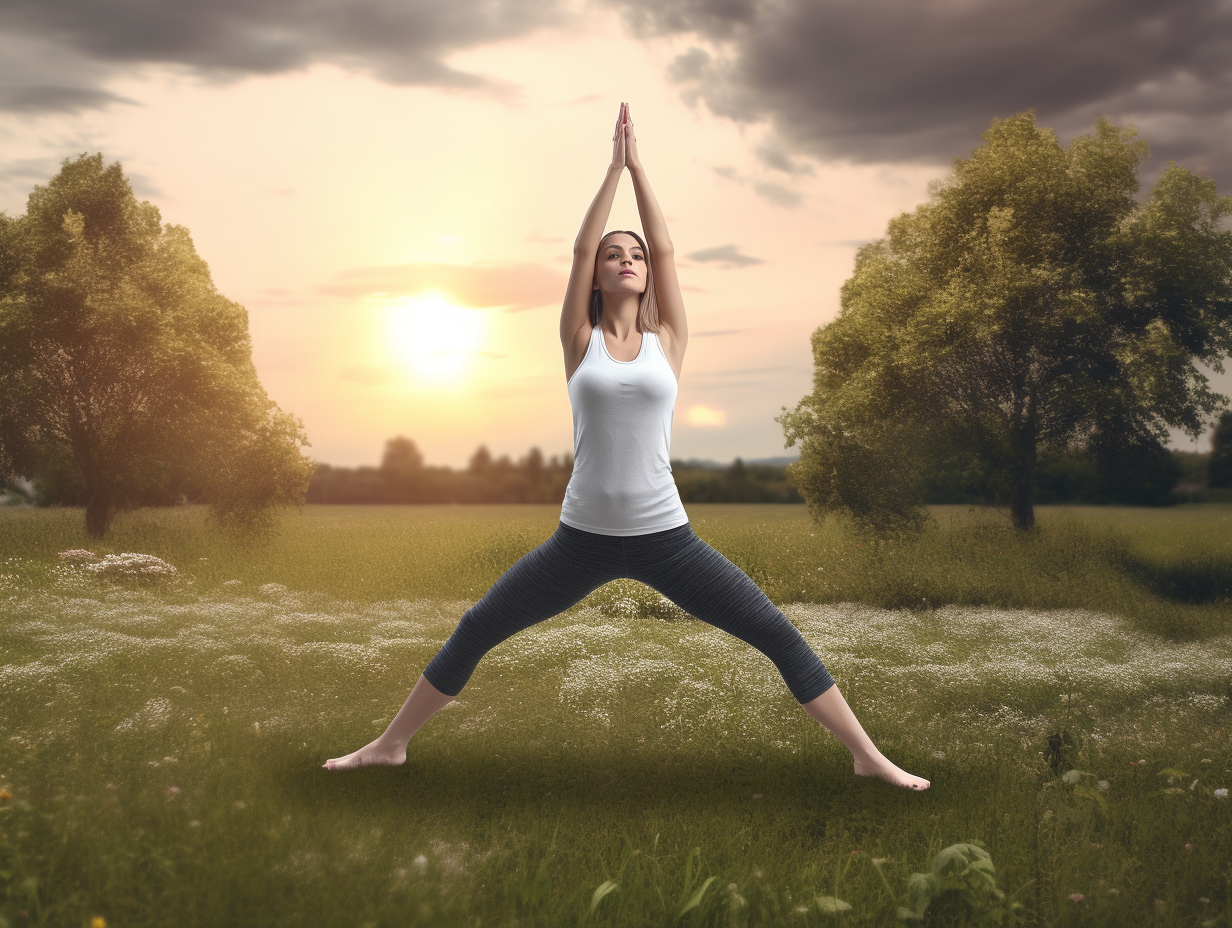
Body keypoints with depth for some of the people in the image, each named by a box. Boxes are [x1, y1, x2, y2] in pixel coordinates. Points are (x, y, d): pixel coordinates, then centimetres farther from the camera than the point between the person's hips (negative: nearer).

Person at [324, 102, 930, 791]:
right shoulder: (580, 342, 5)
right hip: (583, 538, 0)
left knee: (780, 636, -5)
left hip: (665, 537, 0)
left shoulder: (667, 340, 5)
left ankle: (869, 758, 6)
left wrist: (639, 165, 3)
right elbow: (580, 248, -3)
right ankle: (390, 746, 23)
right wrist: (613, 167, -1)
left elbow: (666, 248, 0)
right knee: (475, 632, 5)